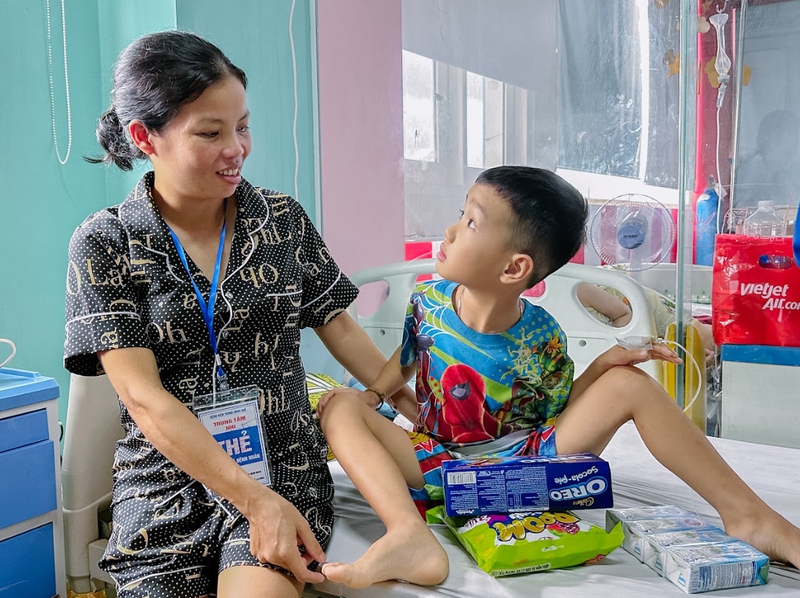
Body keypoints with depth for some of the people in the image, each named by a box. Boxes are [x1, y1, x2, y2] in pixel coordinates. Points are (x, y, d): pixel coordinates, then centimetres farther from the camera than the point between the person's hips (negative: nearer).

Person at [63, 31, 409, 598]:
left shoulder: (283, 219, 2)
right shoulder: (105, 243, -6)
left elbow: (340, 328, 9)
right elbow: (144, 398, -13)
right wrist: (256, 502, -20)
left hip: (284, 467, 1)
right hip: (164, 482, 0)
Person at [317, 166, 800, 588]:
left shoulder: (541, 338, -12)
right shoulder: (428, 301, -7)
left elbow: (557, 416, -1)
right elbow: (403, 365, 10)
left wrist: (602, 366, -17)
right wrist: (375, 395, -10)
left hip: (525, 458, -1)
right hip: (442, 463, 1)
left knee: (630, 383, -14)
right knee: (341, 405, -22)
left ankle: (747, 515, -9)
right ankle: (407, 537, -45)